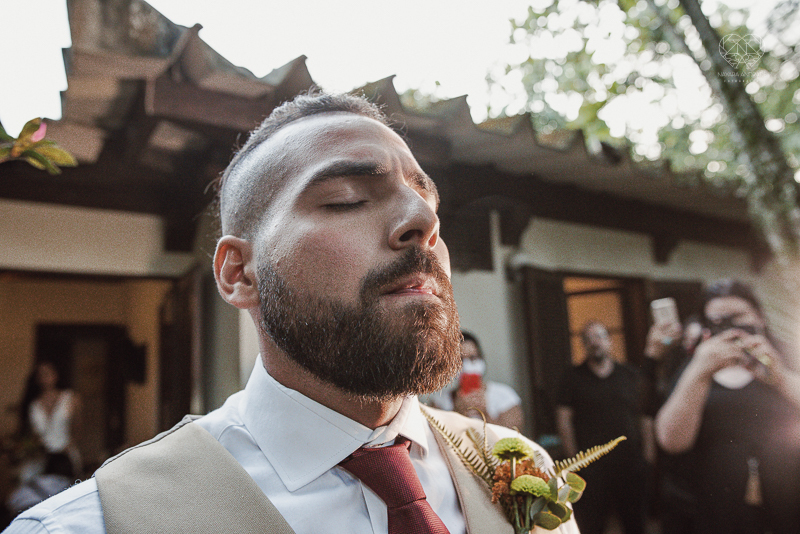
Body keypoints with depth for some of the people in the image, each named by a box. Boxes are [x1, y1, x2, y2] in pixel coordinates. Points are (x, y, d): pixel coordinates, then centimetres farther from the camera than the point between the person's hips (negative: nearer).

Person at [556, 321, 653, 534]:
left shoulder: (631, 375, 11)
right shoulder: (573, 378, 4)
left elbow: (645, 418, 10)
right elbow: (563, 419, 0)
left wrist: (649, 456, 3)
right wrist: (574, 458, -6)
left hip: (631, 466, 2)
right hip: (591, 467, -2)